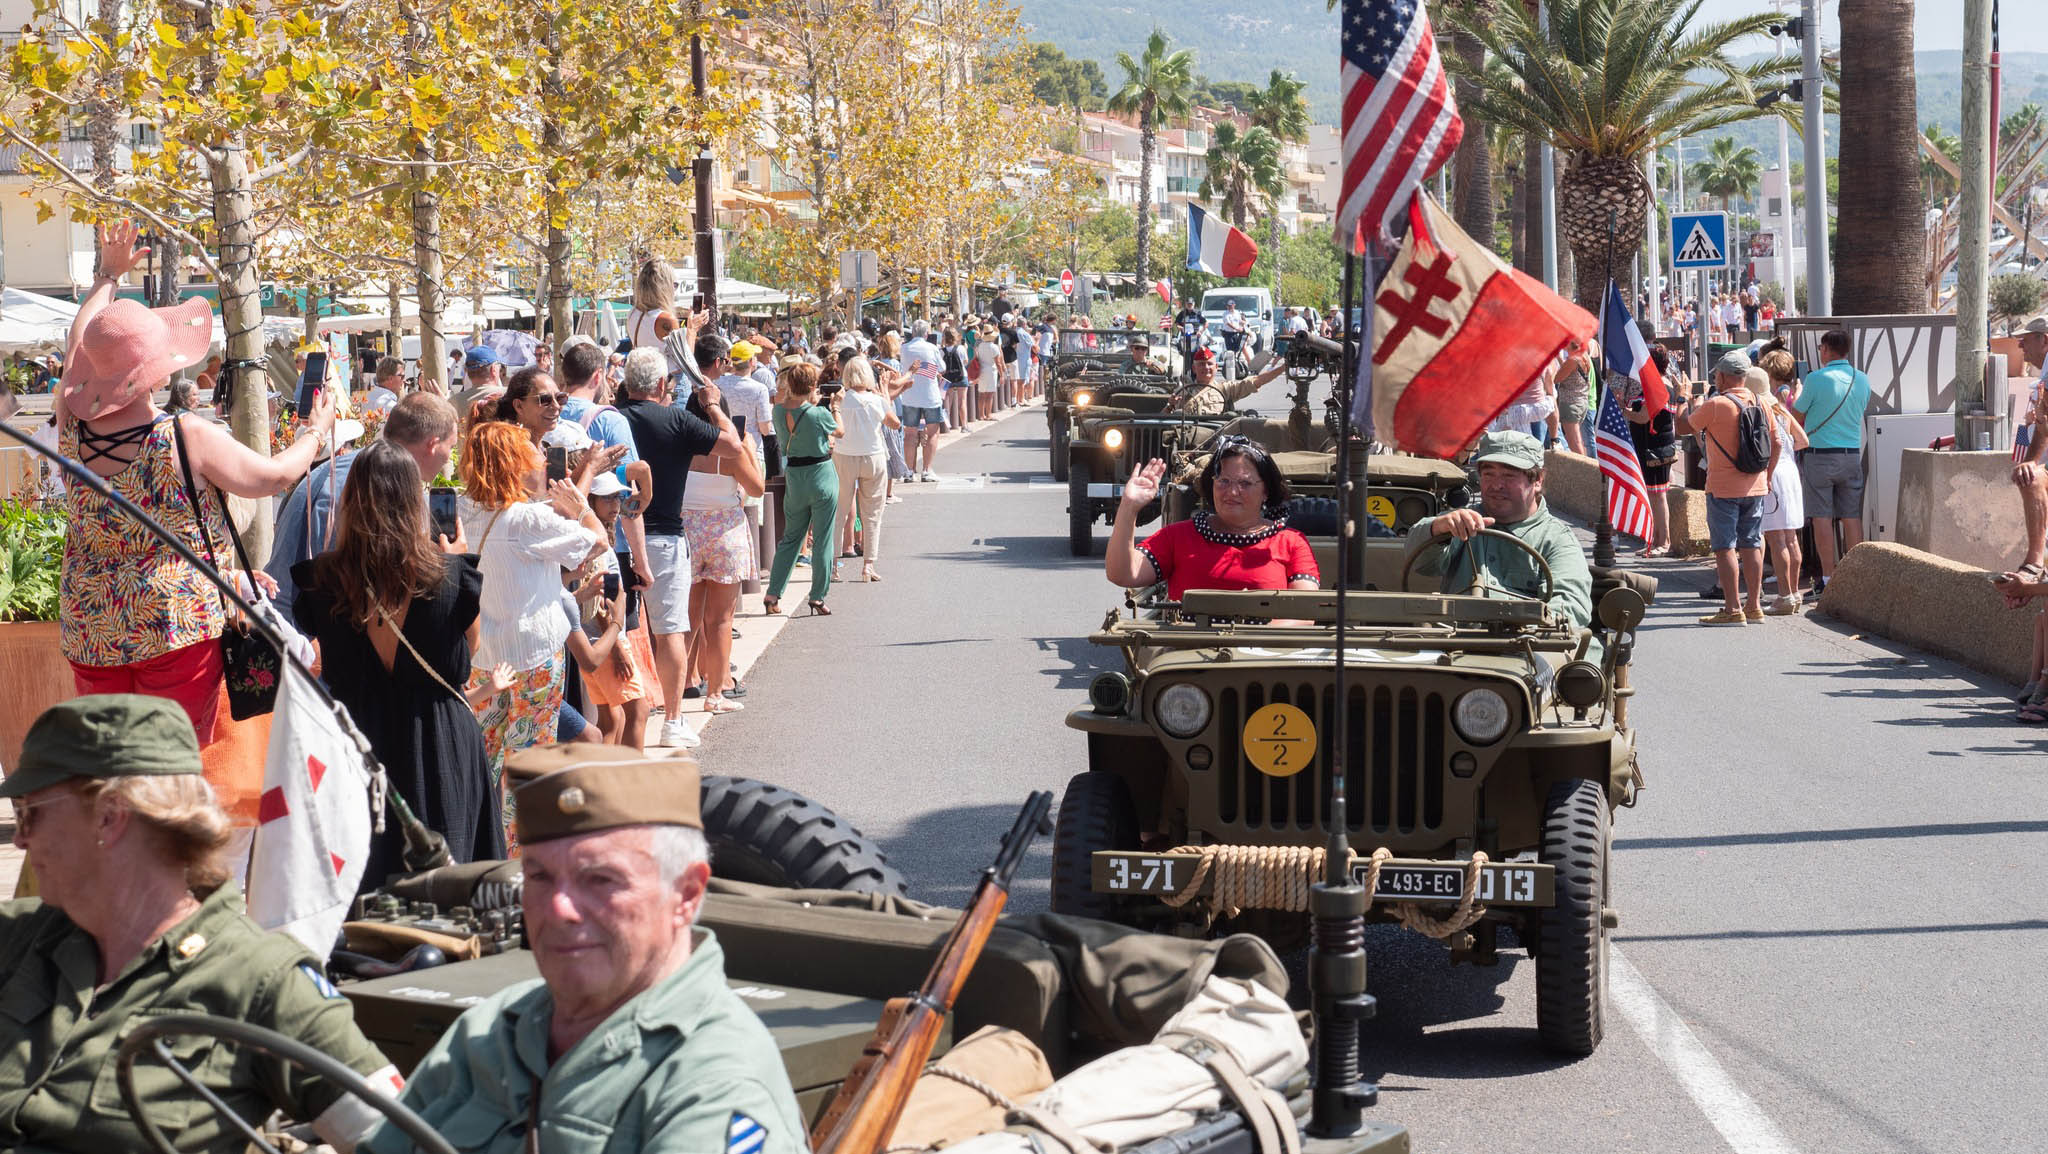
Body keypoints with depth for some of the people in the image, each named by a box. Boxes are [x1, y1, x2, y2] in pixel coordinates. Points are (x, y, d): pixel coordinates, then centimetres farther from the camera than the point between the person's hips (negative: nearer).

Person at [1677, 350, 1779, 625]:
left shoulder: (1715, 405, -14)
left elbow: (1683, 427, -3)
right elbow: (1775, 443, 9)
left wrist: (1691, 406, 17)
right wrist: (1767, 476, 20)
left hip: (1723, 488, -6)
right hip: (1755, 486, 6)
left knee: (1725, 547, -3)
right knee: (1751, 545, 11)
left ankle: (1732, 610, -6)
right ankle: (1754, 606, 13)